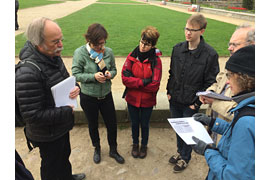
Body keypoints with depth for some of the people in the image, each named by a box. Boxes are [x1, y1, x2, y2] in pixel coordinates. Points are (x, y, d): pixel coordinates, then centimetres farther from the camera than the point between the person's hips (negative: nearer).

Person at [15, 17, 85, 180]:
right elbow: (33, 116, -31)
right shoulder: (28, 73, -33)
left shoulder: (54, 57, -5)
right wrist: (67, 112, -23)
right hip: (48, 135, -8)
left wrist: (76, 88, -11)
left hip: (62, 127, 9)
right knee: (52, 166, 18)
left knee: (64, 154, 32)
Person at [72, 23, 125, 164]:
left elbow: (114, 69, 5)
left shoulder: (108, 51, -6)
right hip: (88, 97, -2)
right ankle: (97, 149, 46)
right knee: (93, 125, 18)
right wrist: (93, 76, -27)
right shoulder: (80, 53, -14)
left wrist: (110, 74, -18)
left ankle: (113, 150, 37)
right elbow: (76, 75, -13)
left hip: (106, 95, 2)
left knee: (112, 124, 11)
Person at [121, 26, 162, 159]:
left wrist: (134, 82, -17)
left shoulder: (156, 60, -15)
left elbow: (154, 85, -20)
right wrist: (143, 82, -22)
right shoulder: (131, 57, -9)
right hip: (132, 99, 2)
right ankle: (135, 144, 47)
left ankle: (144, 145, 45)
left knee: (144, 124, 18)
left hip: (147, 100, -1)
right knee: (134, 123, 20)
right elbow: (125, 78, -15)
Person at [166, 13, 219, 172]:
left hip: (191, 103, -4)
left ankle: (185, 157, 39)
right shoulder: (178, 48, -2)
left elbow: (210, 82, -10)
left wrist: (197, 102, -11)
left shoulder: (210, 54, -15)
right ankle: (180, 151, 46)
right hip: (175, 99, 4)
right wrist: (169, 91, 3)